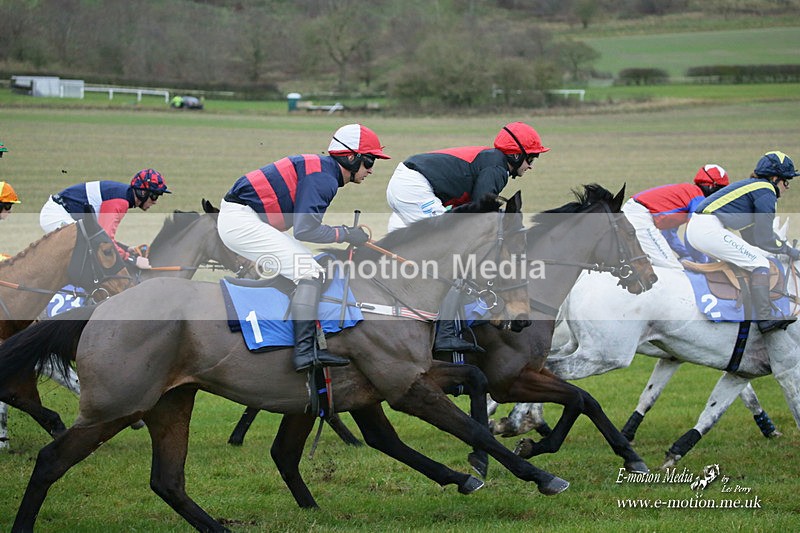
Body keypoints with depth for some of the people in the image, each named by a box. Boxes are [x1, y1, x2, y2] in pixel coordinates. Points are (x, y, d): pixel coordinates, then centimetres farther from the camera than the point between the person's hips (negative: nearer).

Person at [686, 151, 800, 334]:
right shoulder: (766, 192, -5)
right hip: (709, 230, -10)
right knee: (760, 263, -8)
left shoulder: (752, 185, 24)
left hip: (694, 228, 10)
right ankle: (765, 319, -18)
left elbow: (751, 236, 28)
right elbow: (764, 240, -9)